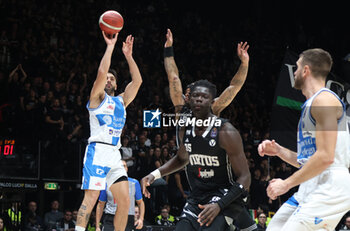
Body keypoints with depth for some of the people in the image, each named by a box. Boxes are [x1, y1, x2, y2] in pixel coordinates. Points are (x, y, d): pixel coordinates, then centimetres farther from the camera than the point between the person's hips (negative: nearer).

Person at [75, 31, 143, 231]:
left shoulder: (121, 101, 23)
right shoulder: (97, 97, 7)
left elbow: (137, 81, 16)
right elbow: (101, 72, -9)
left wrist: (128, 55, 11)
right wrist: (110, 47, -3)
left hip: (115, 155, 6)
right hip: (98, 151, -6)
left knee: (125, 201, -1)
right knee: (91, 198, -14)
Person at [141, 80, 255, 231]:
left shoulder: (226, 132, -17)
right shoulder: (186, 129, 4)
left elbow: (244, 178, -17)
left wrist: (219, 205, -29)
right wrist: (155, 174, 11)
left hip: (224, 196, -7)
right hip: (196, 198, 7)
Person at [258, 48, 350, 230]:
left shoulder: (324, 99, -10)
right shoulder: (310, 104, 21)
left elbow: (325, 157, -20)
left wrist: (287, 184, -15)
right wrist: (278, 150, 11)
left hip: (330, 187, -10)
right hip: (311, 187, 10)